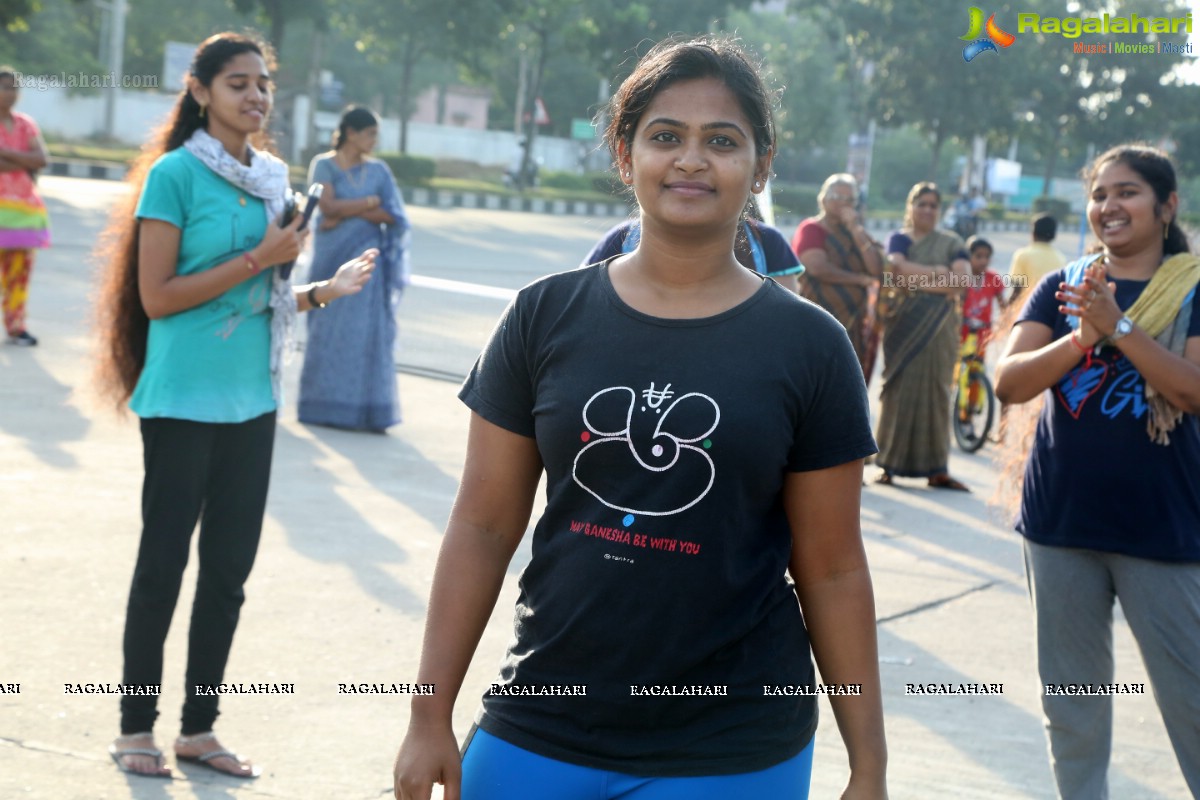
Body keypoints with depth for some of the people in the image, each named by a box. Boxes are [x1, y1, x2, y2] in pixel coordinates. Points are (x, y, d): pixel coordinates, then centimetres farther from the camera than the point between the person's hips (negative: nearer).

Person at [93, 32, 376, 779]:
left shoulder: (272, 177, 9)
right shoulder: (176, 173, -9)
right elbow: (157, 296, -14)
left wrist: (322, 291, 0)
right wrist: (259, 259, -15)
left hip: (252, 400, 6)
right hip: (185, 399, -6)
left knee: (230, 567, 10)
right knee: (164, 561, 2)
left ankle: (199, 726, 22)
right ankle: (136, 727, 16)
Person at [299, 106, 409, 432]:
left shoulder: (378, 170, 9)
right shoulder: (324, 166, 1)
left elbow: (391, 215, -1)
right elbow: (329, 206, -12)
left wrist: (347, 212, -9)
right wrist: (371, 202, -6)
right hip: (332, 258, -2)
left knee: (365, 332, -2)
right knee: (328, 332, 1)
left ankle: (362, 408, 0)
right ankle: (323, 406, 8)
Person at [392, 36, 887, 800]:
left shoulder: (809, 345, -4)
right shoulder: (548, 315, -1)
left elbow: (832, 572, -1)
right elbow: (483, 529, 2)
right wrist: (431, 718, 1)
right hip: (536, 738, 1)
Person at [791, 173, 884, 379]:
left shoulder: (857, 233, 17)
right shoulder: (811, 229, -1)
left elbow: (877, 270, 2)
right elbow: (817, 267, -18)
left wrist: (856, 230, -5)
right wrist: (860, 279, -7)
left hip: (853, 326, 6)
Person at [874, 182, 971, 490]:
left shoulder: (951, 242, 12)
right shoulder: (899, 239, 11)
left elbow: (962, 279, -4)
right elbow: (898, 268, -10)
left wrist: (916, 279, -7)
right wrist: (939, 273, -8)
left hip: (939, 326, 1)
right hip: (903, 323, -1)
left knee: (936, 390, -1)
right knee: (900, 388, -4)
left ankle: (936, 469, -1)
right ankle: (889, 464, 0)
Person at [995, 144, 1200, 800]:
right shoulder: (1059, 288, 5)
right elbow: (1008, 383, -5)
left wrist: (1116, 326, -25)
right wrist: (1081, 338, -22)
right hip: (1060, 522, 3)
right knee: (1071, 698, 12)